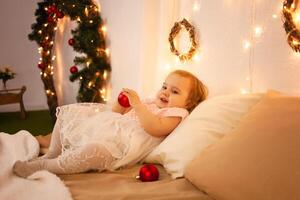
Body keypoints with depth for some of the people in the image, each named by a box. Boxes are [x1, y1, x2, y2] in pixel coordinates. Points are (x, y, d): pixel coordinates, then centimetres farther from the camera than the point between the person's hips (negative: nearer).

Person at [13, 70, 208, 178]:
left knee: (96, 150, -42)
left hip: (120, 145, -10)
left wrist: (137, 104, -18)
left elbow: (155, 128, -19)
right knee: (69, 111, 14)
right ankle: (53, 154, 10)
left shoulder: (176, 113, 2)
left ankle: (44, 166, -26)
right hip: (110, 127, 10)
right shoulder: (150, 102, 27)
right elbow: (118, 114, 27)